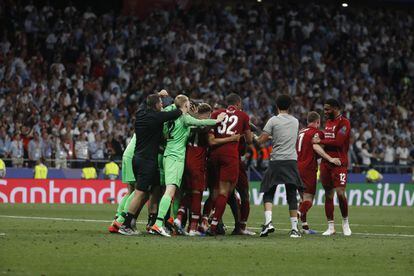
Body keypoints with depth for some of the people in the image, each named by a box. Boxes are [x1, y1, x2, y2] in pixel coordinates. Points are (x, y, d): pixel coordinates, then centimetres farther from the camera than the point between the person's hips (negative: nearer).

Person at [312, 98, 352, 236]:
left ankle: (345, 222, 7)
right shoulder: (328, 122, 18)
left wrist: (320, 141, -11)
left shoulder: (344, 123, -9)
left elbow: (338, 142, -18)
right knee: (328, 195, 5)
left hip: (339, 163, -7)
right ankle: (331, 227, 9)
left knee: (340, 193, -13)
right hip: (326, 163, 7)